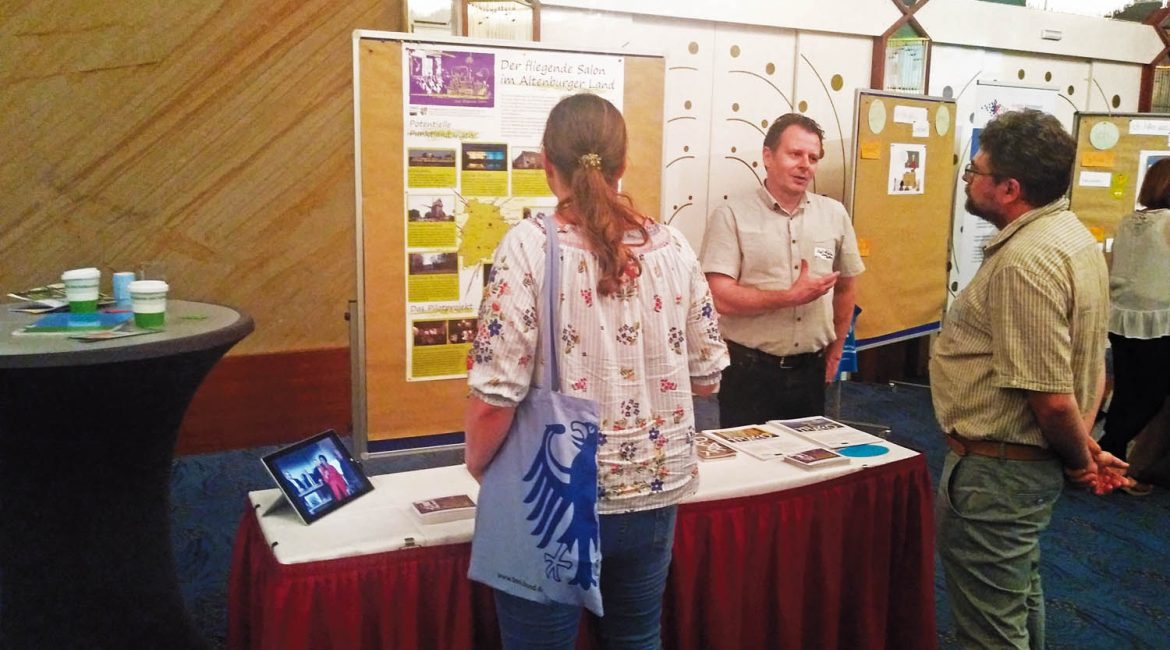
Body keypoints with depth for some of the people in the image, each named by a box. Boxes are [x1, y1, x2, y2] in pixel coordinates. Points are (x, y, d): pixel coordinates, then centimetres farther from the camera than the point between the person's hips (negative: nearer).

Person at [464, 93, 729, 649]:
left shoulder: (531, 246, -15)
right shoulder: (671, 246, -3)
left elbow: (496, 396, -18)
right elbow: (707, 377, 4)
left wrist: (477, 465, 1)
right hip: (654, 492, 4)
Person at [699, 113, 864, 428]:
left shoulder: (835, 214, 5)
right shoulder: (732, 216, -8)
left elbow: (845, 288, 17)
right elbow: (722, 298, -16)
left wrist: (834, 354, 15)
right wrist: (792, 297, -17)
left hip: (810, 370, 4)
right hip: (749, 370, -4)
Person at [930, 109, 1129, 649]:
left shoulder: (1024, 260, -25)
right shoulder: (1070, 235, 8)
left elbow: (1051, 398, -26)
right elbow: (1091, 362, 14)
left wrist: (1080, 458, -9)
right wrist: (1084, 449, 10)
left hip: (995, 469, -11)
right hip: (1034, 459, 11)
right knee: (1020, 597, 28)